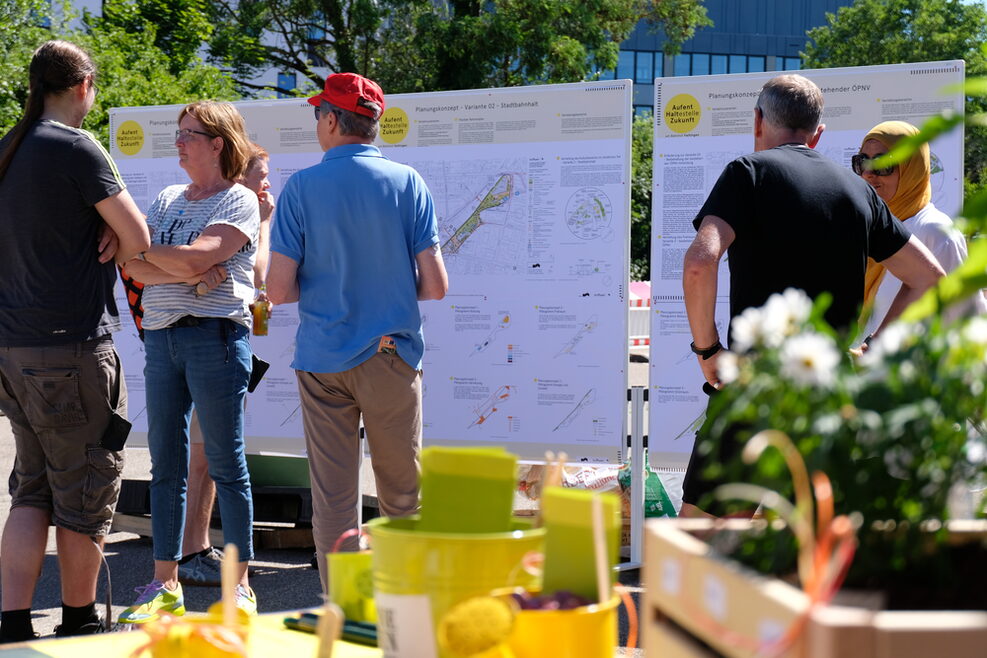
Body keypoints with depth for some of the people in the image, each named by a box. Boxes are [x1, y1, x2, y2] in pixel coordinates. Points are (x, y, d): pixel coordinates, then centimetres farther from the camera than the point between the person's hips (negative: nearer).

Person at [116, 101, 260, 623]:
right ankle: (164, 585, 11)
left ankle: (239, 585, 5)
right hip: (161, 336, 6)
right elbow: (136, 270, 5)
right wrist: (191, 274, -11)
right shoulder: (167, 199, 18)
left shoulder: (239, 201, -1)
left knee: (225, 463, -3)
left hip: (216, 335, -6)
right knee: (165, 463, 6)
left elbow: (193, 259, -16)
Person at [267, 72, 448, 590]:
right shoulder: (407, 183, -2)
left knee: (332, 500, 5)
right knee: (403, 498, 13)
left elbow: (279, 290, -7)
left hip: (322, 360, -1)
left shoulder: (301, 188, -4)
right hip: (393, 358, 1)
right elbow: (435, 286, -5)